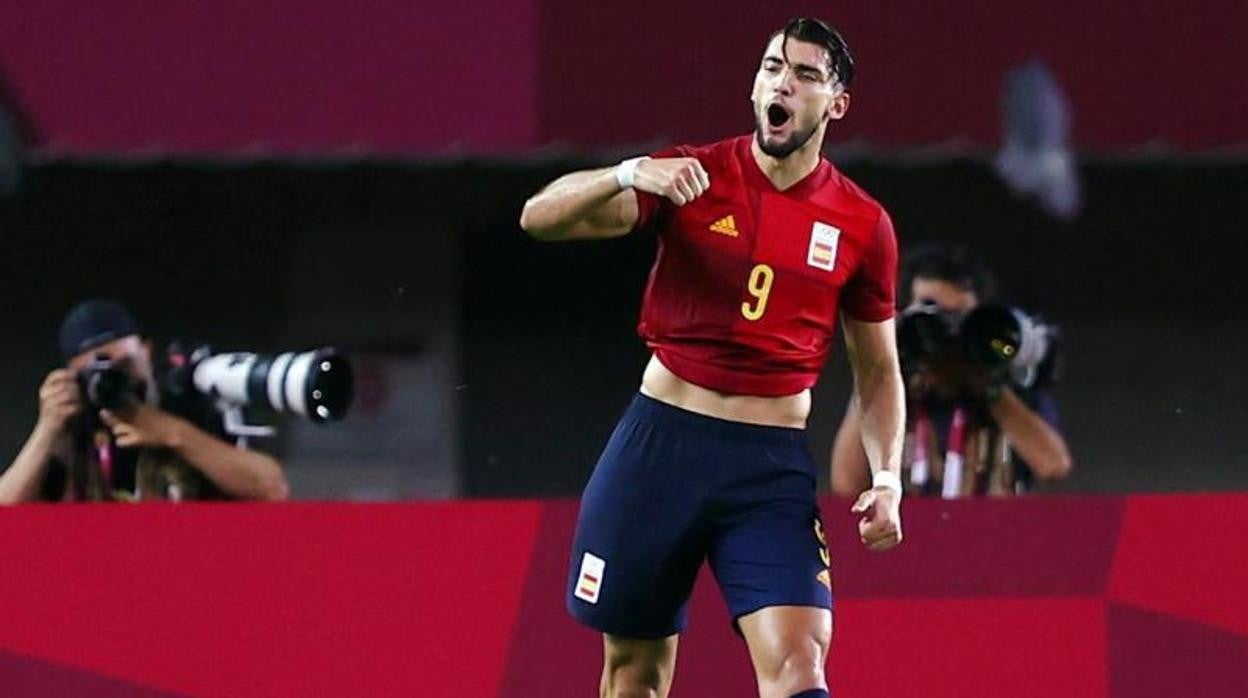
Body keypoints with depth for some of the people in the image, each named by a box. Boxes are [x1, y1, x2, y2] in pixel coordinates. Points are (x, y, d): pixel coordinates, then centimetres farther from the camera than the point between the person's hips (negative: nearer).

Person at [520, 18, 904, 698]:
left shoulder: (862, 226, 2)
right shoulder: (691, 176, -2)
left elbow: (877, 369, 13)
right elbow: (540, 218, -12)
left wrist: (886, 477, -2)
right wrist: (628, 175, -31)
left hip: (772, 464, 0)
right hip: (661, 440, 0)